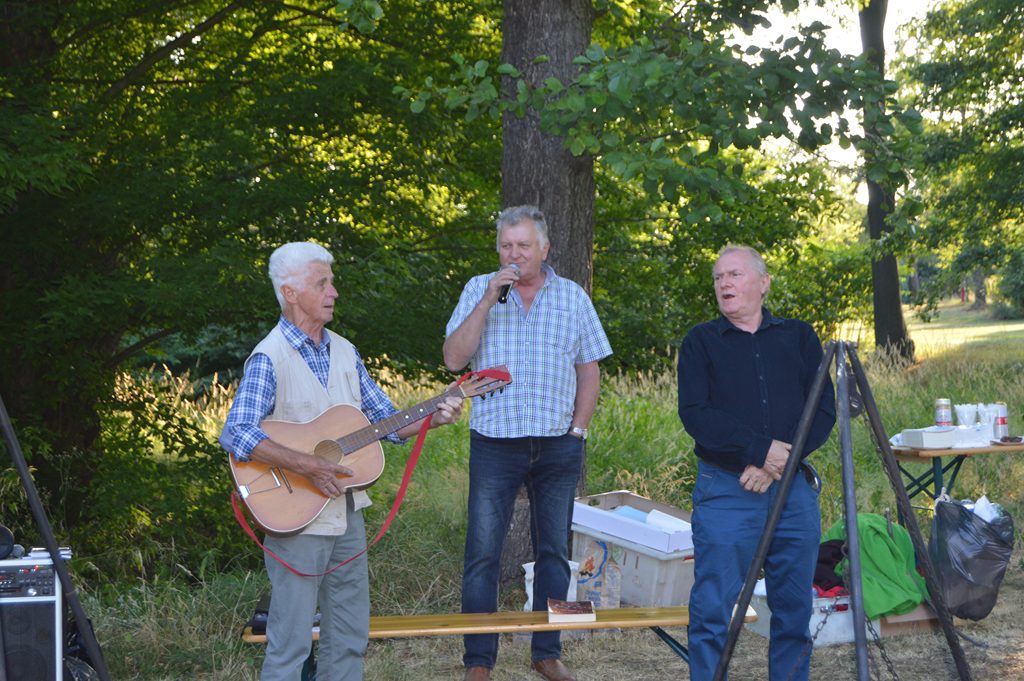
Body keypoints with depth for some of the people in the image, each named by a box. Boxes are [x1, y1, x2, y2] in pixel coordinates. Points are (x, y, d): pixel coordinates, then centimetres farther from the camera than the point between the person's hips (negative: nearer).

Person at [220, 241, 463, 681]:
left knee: (351, 636, 13)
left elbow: (385, 419, 15)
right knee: (291, 641, -1)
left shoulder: (344, 352, 10)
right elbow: (236, 435, -24)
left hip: (347, 514, 7)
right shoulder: (270, 358, -13)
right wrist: (308, 466, -28)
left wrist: (433, 417, -2)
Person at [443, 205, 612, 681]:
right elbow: (453, 359, -8)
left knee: (554, 550, 8)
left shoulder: (572, 297, 7)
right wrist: (489, 301, -15)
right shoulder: (479, 290, 3)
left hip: (558, 446, 2)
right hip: (494, 442, -2)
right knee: (483, 553, -3)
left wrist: (578, 428, 0)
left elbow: (589, 370, 10)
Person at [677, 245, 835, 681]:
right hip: (725, 492, -2)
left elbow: (824, 411, 3)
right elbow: (694, 414, -7)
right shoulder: (701, 342, 5)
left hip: (794, 490, 2)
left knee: (794, 609, 7)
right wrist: (762, 449, -16)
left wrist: (781, 461, -11)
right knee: (713, 609, -6)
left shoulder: (799, 337, 11)